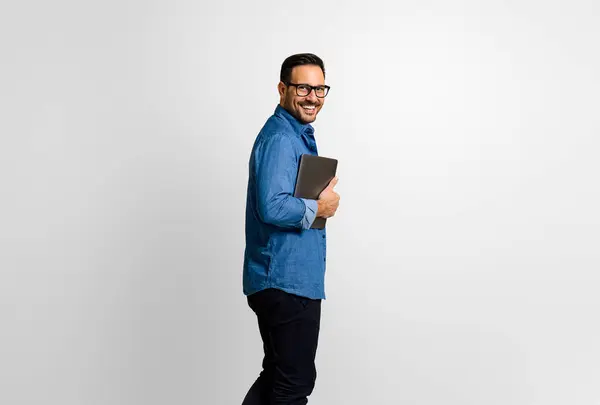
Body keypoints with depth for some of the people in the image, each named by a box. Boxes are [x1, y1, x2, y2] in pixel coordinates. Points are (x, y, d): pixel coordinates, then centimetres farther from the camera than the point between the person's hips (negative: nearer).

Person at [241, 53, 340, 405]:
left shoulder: (299, 134, 15)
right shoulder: (281, 138, -17)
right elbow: (272, 207, -29)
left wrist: (320, 201, 7)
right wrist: (318, 208, -15)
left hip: (283, 279, 10)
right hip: (288, 281, -10)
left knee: (277, 375, 20)